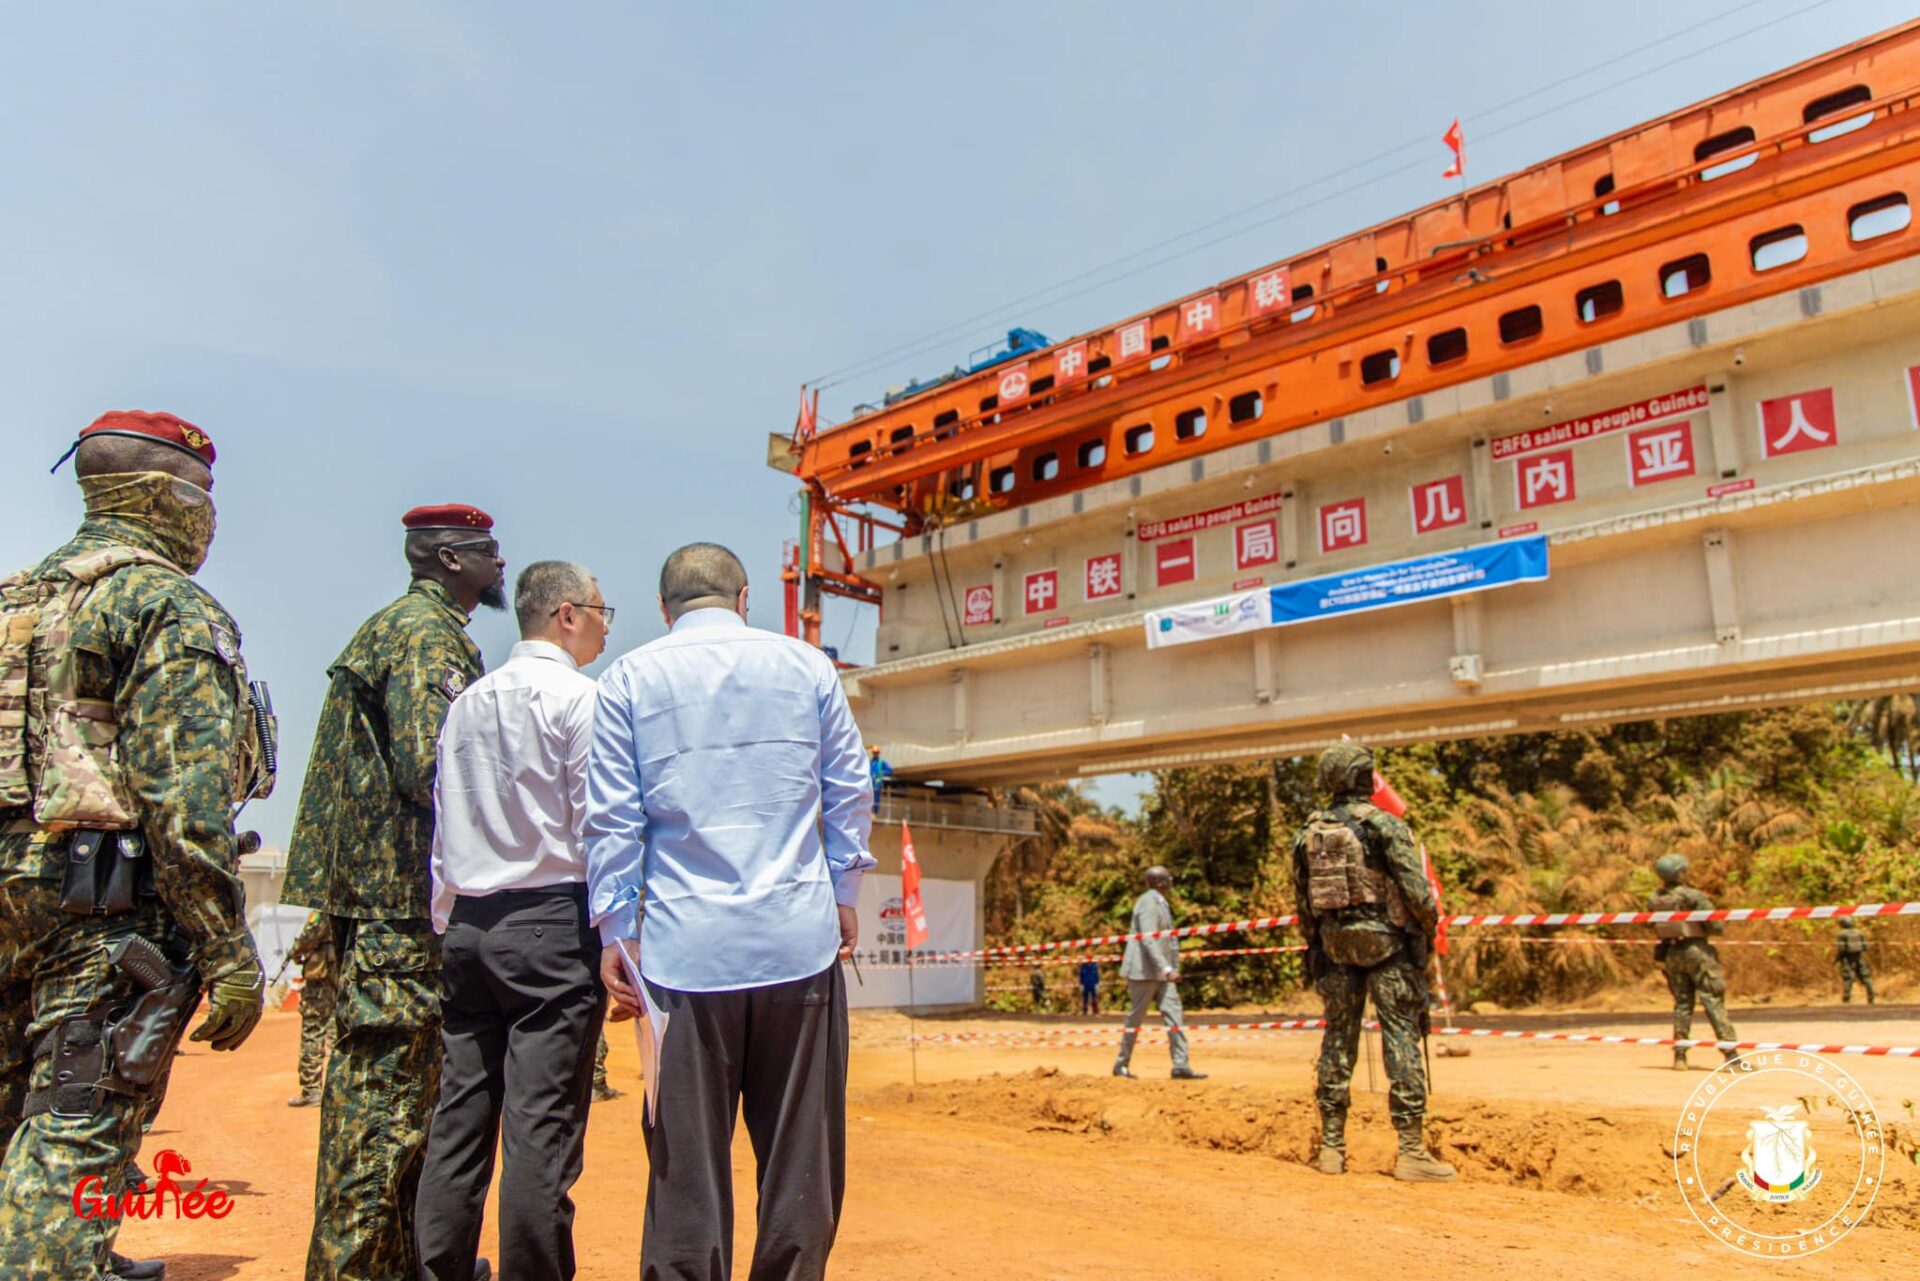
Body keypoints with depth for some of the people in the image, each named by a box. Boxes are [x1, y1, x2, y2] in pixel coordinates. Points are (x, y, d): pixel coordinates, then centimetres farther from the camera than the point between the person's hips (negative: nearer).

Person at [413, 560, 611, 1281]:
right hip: (553, 922, -7)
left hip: (468, 925, 7)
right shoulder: (577, 696, -6)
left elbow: (442, 828, 17)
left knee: (460, 1116, 11)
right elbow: (596, 823, -10)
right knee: (543, 1126, -4)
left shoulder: (467, 703, 15)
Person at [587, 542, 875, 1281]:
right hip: (798, 939, 1)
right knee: (801, 1151, 11)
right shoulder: (805, 665, 7)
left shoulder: (630, 679, 5)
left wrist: (615, 928, 7)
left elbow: (611, 818, 1)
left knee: (687, 1156, 8)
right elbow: (850, 793, 8)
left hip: (686, 946, 0)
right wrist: (844, 893, 17)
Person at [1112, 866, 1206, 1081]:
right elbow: (1149, 940, -25)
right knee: (1136, 1018, 0)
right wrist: (1166, 969, -32)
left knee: (1174, 1015, 0)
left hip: (1161, 972, 9)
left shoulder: (1160, 902, 15)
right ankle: (1121, 1064, 12)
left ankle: (1181, 1066, -2)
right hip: (1144, 971, -9)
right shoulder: (1148, 903, -16)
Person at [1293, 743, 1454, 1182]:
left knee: (1337, 1039, 9)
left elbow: (1301, 902, 10)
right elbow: (1416, 889, -13)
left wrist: (1314, 949, 20)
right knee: (1401, 1038, -1)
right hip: (1386, 945, -5)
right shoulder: (1383, 824, -9)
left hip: (1334, 946, 5)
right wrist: (1430, 928, 4)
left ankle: (1331, 1147, 12)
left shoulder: (1308, 833, 6)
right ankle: (1412, 1151, -1)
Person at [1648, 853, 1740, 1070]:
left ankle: (1680, 1055, 8)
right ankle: (1731, 1053, -7)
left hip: (1671, 953, 5)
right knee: (1714, 1002, -3)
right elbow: (1717, 926, -13)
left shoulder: (1654, 900, 4)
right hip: (1695, 951, -5)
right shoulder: (1693, 897, -13)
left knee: (1682, 1003, 11)